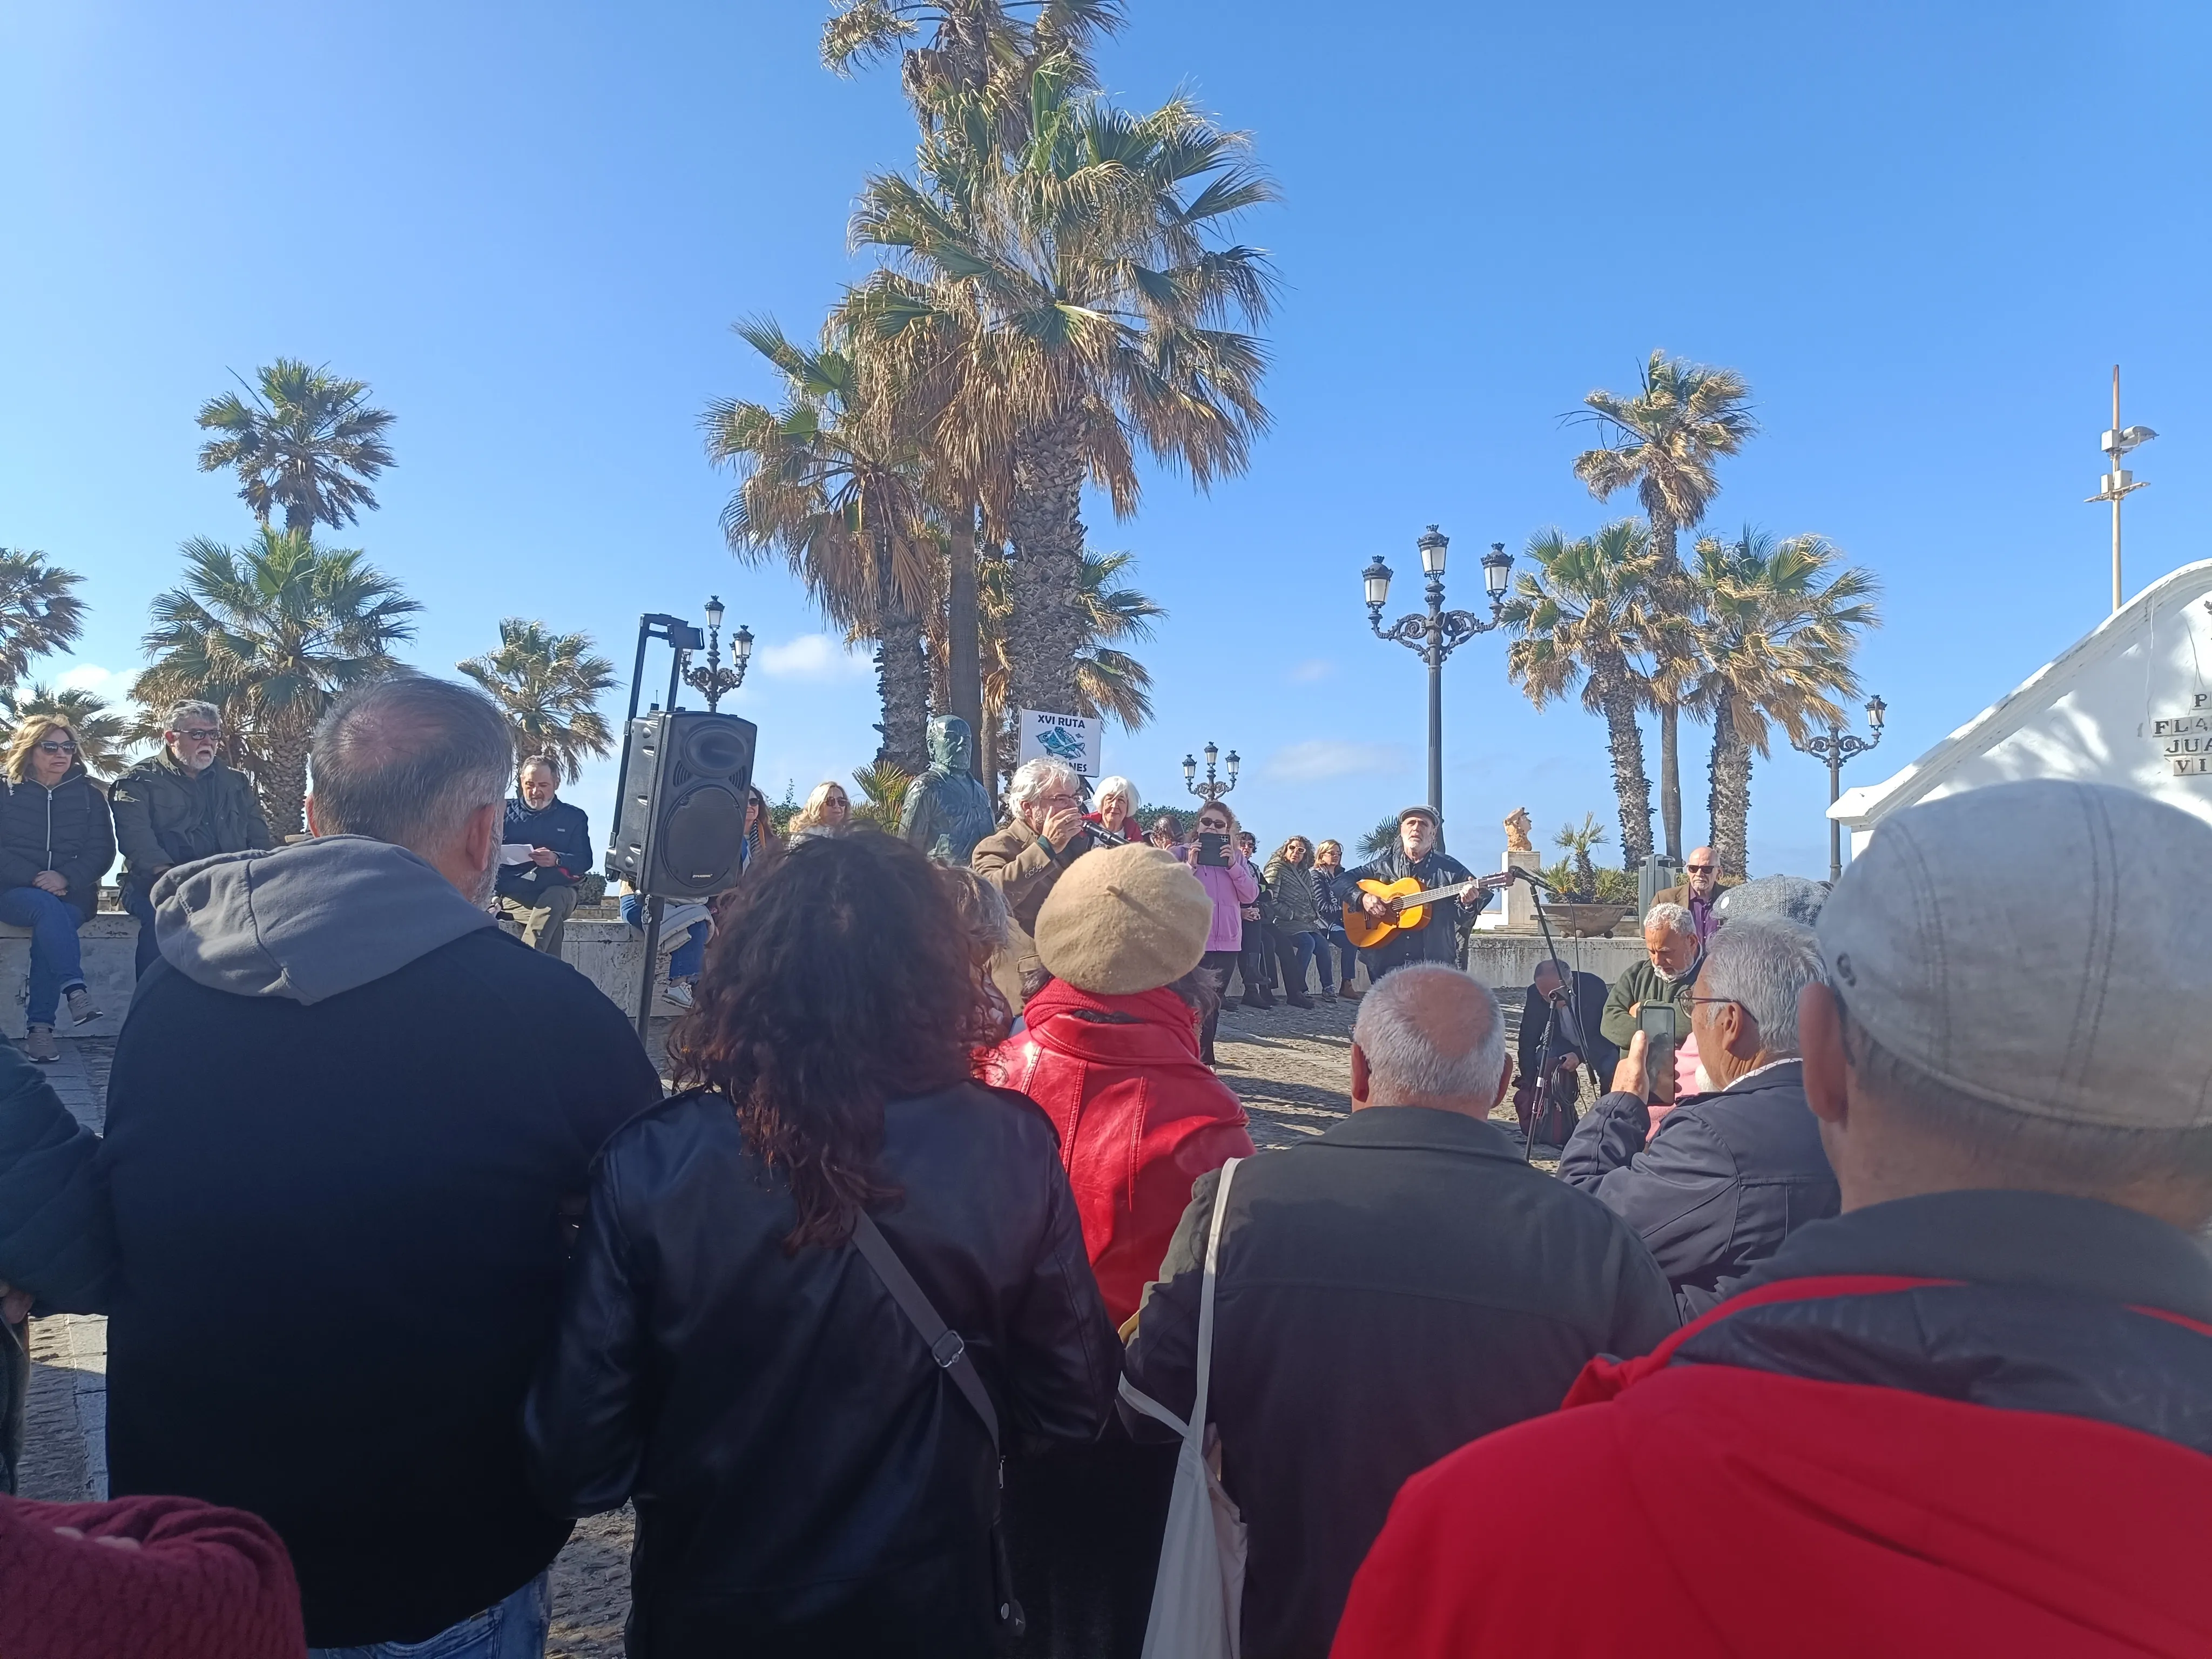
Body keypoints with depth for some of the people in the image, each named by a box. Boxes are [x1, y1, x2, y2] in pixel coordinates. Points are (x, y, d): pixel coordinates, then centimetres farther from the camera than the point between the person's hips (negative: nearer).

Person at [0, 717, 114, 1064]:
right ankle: (75, 989, -45)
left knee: (49, 930, -30)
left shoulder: (89, 794, 9)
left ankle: (40, 1028, -28)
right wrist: (35, 879, -17)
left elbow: (102, 850, 2)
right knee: (47, 907, -35)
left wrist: (67, 878, -16)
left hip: (71, 894, 1)